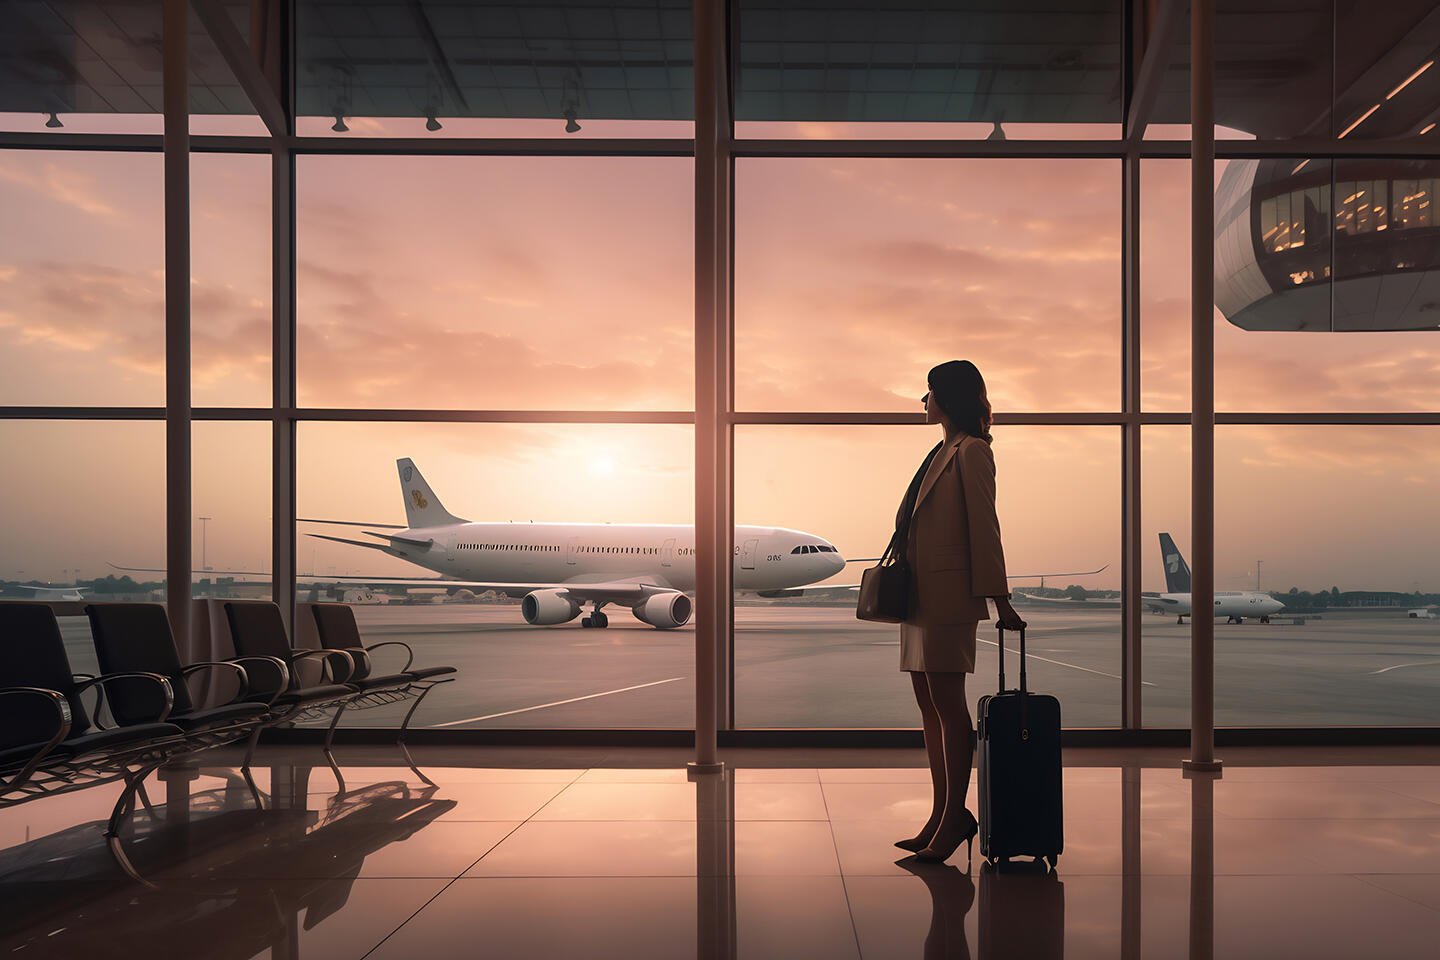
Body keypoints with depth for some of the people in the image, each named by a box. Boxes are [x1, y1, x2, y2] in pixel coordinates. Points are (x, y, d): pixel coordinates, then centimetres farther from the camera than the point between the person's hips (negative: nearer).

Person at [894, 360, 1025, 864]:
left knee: (947, 705, -5)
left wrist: (999, 600, -13)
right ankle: (942, 816, 16)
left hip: (949, 594, -9)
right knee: (929, 707, 10)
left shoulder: (972, 452, -6)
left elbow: (984, 528, -11)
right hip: (920, 594, 9)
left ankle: (954, 819, 2)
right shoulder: (942, 453, 20)